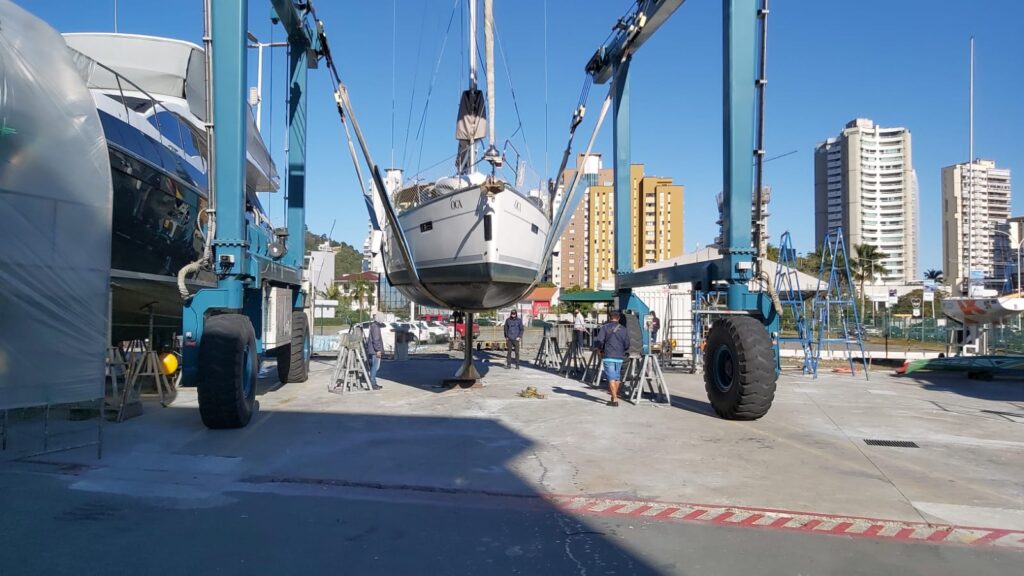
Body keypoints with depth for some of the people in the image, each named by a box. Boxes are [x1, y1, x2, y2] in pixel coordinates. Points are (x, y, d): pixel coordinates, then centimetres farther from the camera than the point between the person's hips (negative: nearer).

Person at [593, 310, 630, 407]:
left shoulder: (605, 327, -2)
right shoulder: (624, 329, 9)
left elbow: (598, 341, -11)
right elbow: (627, 345, 8)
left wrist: (599, 350, 6)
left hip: (609, 356, -4)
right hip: (620, 357, 4)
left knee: (611, 378, -5)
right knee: (617, 377, 15)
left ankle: (615, 399, -12)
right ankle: (614, 397, 26)